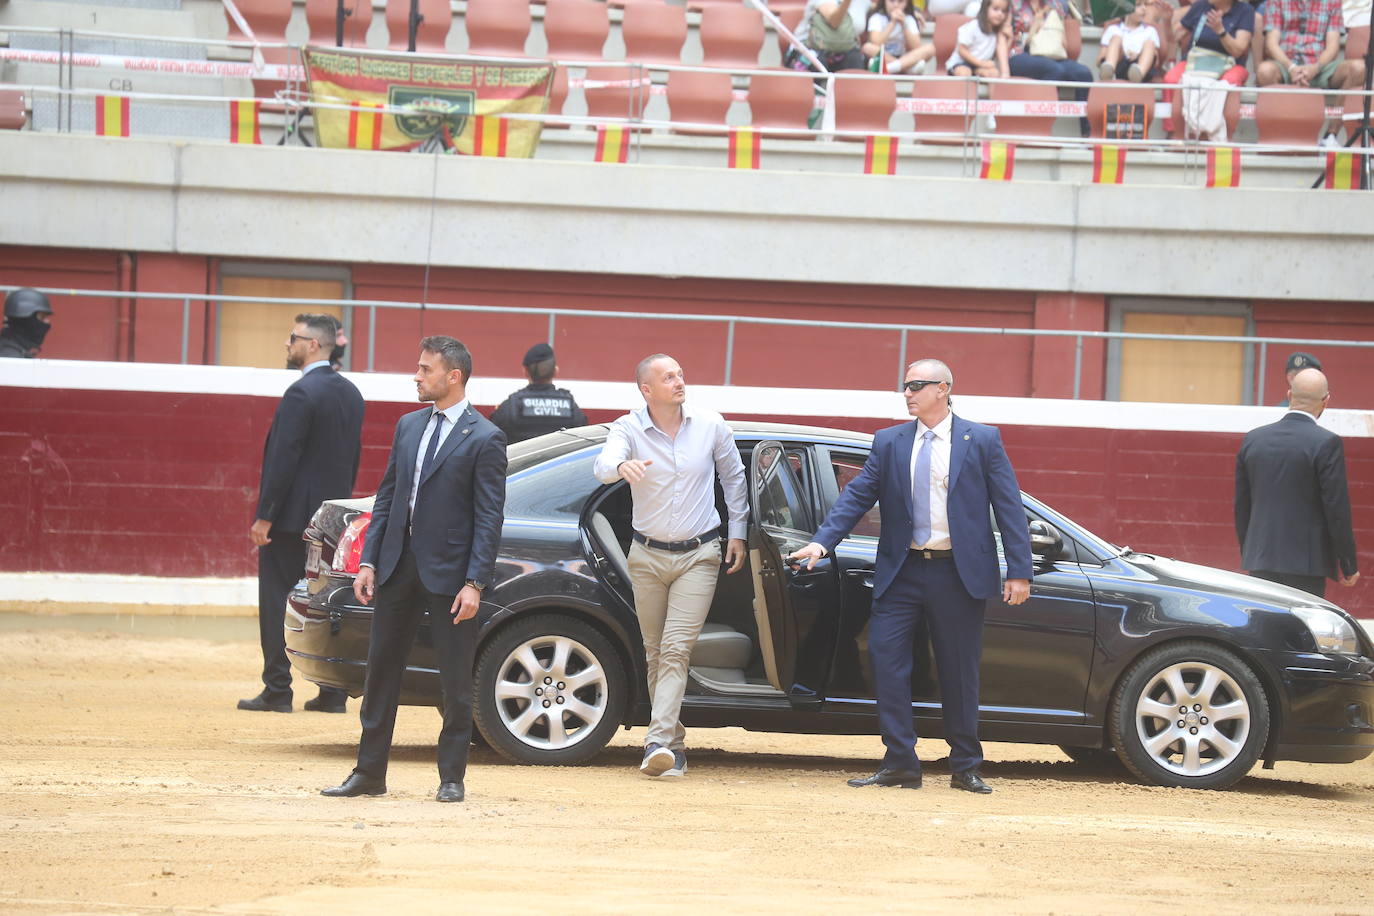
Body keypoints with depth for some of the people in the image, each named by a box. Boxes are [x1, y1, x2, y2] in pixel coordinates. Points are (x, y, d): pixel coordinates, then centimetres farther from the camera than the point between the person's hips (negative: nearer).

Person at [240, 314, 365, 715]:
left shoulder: (301, 393, -16)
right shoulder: (350, 393, 11)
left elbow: (283, 458, -18)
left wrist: (264, 515, -16)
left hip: (291, 516, -8)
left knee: (277, 603, -1)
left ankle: (277, 691, -1)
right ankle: (333, 692, 9)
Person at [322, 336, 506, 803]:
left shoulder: (484, 439, -8)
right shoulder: (409, 426, 11)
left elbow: (489, 518, -11)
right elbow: (387, 496, 13)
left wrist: (475, 583, -16)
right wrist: (369, 560, 6)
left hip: (448, 572, -6)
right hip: (398, 566, 6)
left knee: (455, 681, 2)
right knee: (381, 669, 9)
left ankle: (452, 778, 11)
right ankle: (369, 773, 16)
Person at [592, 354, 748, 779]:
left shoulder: (711, 426, -2)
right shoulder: (628, 429, -6)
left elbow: (733, 477, 12)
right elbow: (603, 465, -26)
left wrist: (737, 533, 10)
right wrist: (621, 466, -50)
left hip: (698, 555, -1)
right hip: (648, 556, 1)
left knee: (676, 648, -14)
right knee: (655, 653, 7)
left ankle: (659, 742, -22)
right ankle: (674, 743, 19)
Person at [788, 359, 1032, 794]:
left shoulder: (982, 441, 0)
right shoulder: (889, 443, 8)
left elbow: (1009, 506, -1)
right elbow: (857, 495, 3)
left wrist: (1019, 572, -8)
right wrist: (822, 541, -12)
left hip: (959, 574, -2)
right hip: (903, 572, 2)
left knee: (960, 671, 4)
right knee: (885, 656, -8)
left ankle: (965, 767, 15)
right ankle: (900, 764, -2)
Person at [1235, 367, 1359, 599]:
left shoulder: (1253, 439, 6)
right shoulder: (1326, 443, -11)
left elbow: (1241, 506, 12)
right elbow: (1337, 509, -10)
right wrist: (1349, 567, -2)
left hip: (1260, 560, 5)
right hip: (1306, 562, -5)